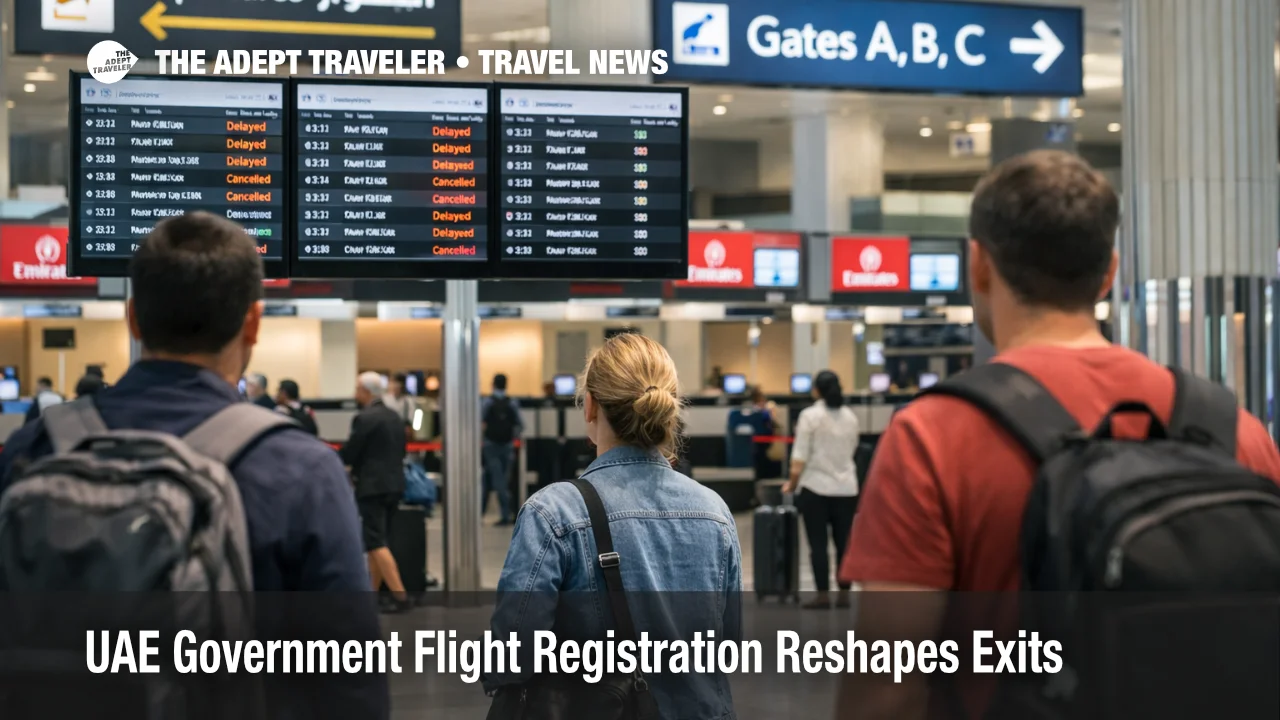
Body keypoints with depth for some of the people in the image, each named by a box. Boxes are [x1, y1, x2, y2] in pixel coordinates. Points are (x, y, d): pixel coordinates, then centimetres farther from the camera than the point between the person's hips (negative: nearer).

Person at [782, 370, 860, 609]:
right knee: (844, 543, 7)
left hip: (817, 487, -4)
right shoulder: (850, 416, 5)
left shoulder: (810, 415, -9)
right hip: (846, 488, 4)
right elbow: (852, 450, 13)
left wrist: (792, 482, -2)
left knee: (819, 544, 0)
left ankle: (823, 595, -2)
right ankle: (844, 594, 8)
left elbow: (800, 456, -11)